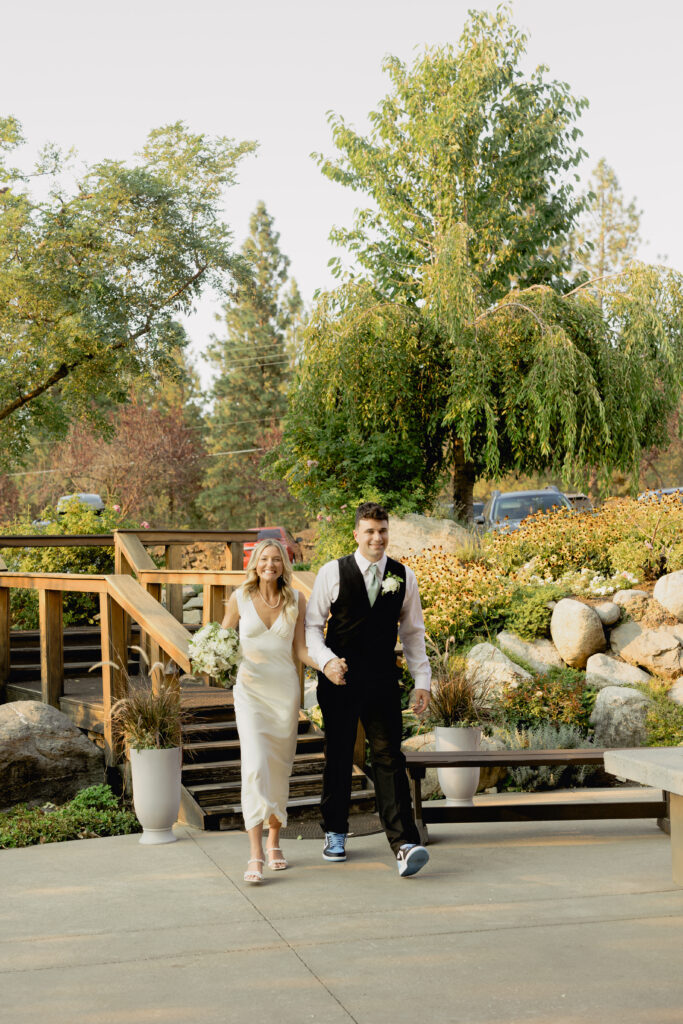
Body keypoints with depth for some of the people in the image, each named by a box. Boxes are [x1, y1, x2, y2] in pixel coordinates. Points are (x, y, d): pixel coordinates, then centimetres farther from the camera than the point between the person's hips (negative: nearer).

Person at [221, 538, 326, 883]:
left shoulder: (296, 601, 2)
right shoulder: (240, 598, -2)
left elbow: (300, 650, 3)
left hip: (286, 689, 2)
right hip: (251, 689, -2)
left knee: (280, 768, 9)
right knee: (255, 765, -15)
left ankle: (274, 842, 26)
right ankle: (255, 855, -16)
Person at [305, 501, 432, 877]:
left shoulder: (404, 577, 6)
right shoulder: (332, 573, -1)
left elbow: (413, 632, 12)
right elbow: (312, 625, 0)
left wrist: (423, 681, 7)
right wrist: (326, 660, -17)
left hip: (382, 681, 1)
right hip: (339, 679, -1)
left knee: (389, 758, -8)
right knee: (338, 758, 10)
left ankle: (405, 845, -13)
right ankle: (335, 833, 27)